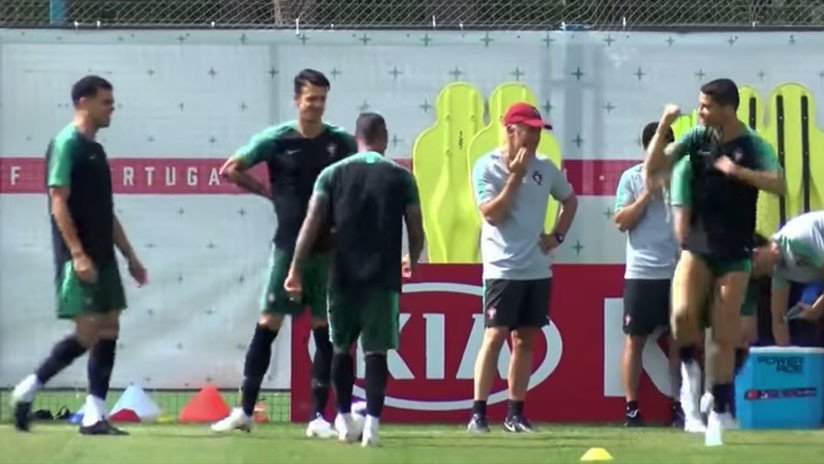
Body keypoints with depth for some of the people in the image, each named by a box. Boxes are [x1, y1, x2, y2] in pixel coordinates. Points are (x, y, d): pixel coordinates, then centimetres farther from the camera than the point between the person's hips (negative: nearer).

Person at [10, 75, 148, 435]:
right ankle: (27, 390, 2)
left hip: (102, 257, 9)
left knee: (109, 331, 4)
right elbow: (58, 203, -16)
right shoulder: (67, 144, -10)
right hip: (79, 258, -9)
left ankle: (94, 416, 4)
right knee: (87, 334, -11)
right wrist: (77, 254, -23)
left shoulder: (95, 149, 17)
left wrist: (129, 256, 19)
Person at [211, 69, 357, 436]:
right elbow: (230, 170, 3)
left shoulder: (341, 142, 2)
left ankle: (318, 417, 8)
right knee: (267, 326, -1)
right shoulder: (276, 139, -2)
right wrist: (269, 193, 3)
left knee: (325, 330, 3)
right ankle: (244, 411, 5)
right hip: (288, 246, -1)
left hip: (329, 248, 1)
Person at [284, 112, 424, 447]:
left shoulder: (332, 174, 2)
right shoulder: (401, 178, 2)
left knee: (342, 348, 16)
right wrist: (411, 263, 24)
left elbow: (311, 225, -5)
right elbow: (416, 232, 4)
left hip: (343, 276, 1)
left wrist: (296, 270, -3)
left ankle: (345, 421, 22)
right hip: (383, 277, -1)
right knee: (376, 350, 0)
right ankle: (372, 422, -13)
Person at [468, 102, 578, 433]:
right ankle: (478, 413, -8)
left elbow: (570, 200, 23)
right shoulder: (487, 167, -7)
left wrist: (557, 236, 10)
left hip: (538, 269, 5)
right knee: (494, 336, -10)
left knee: (525, 340, 6)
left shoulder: (545, 169, 8)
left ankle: (515, 413, 11)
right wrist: (515, 175, -17)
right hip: (503, 269, -5)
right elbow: (491, 214, -16)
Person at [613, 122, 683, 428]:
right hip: (640, 272, -1)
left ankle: (678, 406, 8)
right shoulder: (632, 178, 4)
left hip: (676, 271, 1)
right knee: (635, 339, 1)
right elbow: (621, 221, -3)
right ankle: (631, 407, 4)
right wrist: (648, 194, -10)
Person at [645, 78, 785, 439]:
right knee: (682, 314, -23)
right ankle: (689, 368, 6)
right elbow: (652, 168, -2)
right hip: (697, 245, 2)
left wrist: (738, 171, -33)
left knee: (725, 337, 2)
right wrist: (663, 127, -14)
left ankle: (720, 412, 13)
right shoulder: (697, 137, 0)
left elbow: (778, 185, -22)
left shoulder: (753, 145, -8)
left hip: (734, 252, -2)